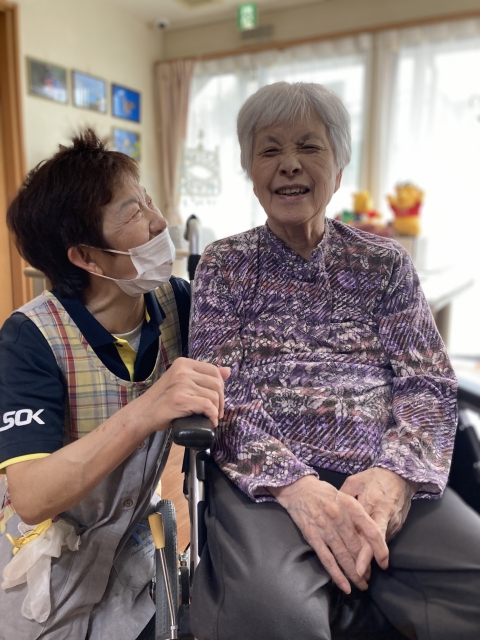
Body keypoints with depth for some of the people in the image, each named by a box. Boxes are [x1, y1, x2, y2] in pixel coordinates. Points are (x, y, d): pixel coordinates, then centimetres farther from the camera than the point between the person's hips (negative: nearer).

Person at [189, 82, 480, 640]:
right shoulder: (224, 264, 7)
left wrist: (395, 475, -14)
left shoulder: (384, 262, 11)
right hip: (265, 478, -2)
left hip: (383, 478, 3)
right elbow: (217, 389, -3)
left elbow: (427, 382, 5)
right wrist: (293, 483, -18)